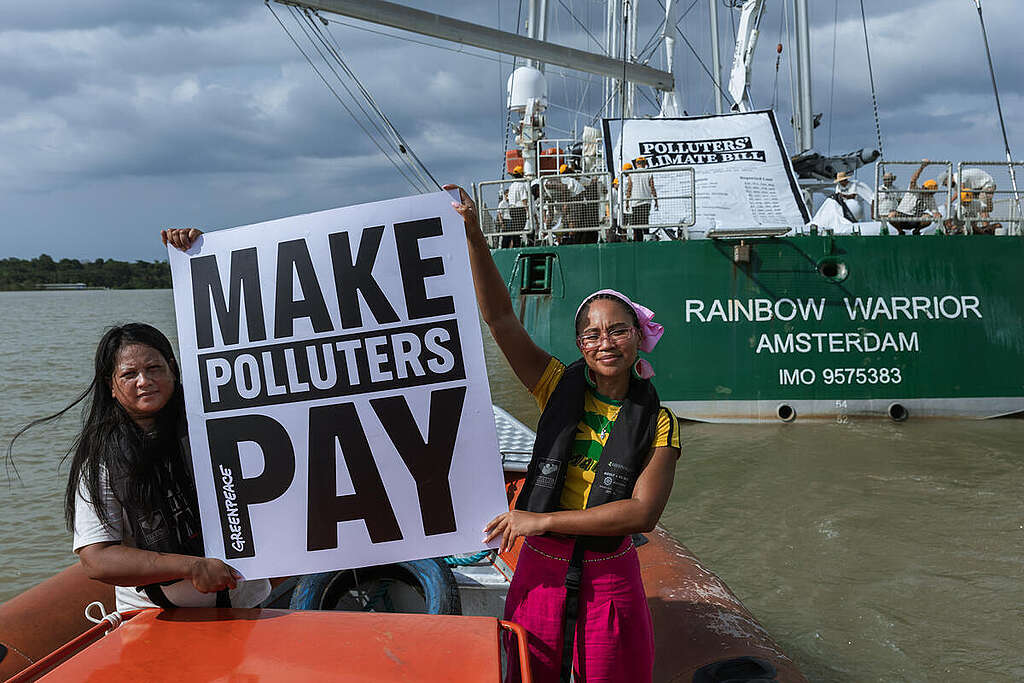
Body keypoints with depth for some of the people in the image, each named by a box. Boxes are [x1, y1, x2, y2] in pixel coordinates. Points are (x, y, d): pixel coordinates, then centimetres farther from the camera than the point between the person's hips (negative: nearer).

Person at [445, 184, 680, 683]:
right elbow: (499, 318, -6)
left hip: (611, 581, -1)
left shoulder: (658, 422, -2)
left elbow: (643, 511, -13)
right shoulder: (559, 388, 1)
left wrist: (544, 520, -17)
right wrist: (473, 235, -14)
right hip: (541, 572, 1)